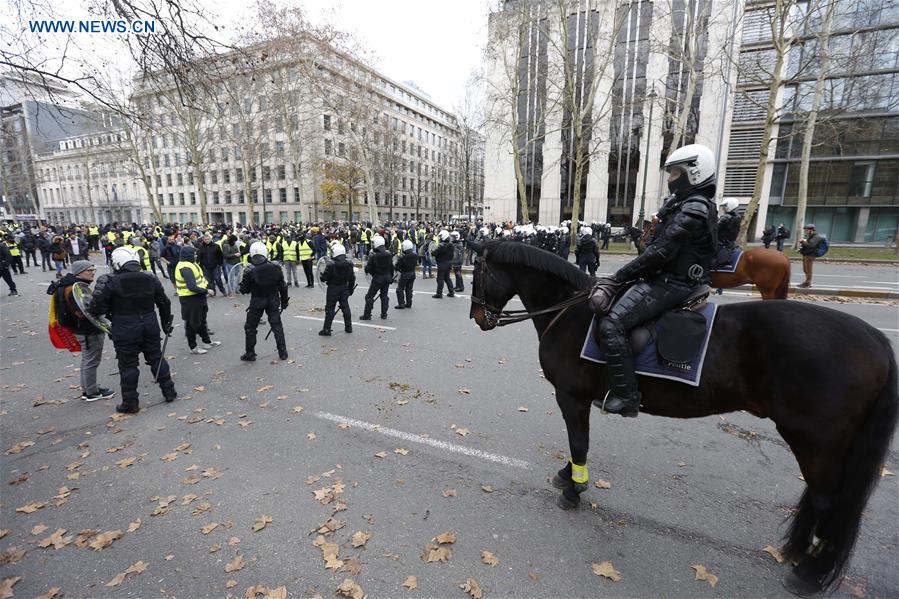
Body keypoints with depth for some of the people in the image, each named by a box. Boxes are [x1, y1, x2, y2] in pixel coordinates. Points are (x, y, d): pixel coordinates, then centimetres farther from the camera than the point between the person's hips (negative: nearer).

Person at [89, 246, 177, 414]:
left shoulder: (110, 282, -12)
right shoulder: (150, 279, 2)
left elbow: (97, 307, -14)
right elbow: (164, 303, 9)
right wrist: (166, 323, 20)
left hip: (125, 330, -4)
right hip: (150, 326, 4)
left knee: (128, 365, 7)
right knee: (156, 358, 16)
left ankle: (130, 403, 16)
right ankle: (169, 392, 23)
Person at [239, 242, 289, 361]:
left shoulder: (249, 271, -16)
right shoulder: (275, 267, -10)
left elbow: (244, 290, -9)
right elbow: (283, 286, -3)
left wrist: (242, 282, 11)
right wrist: (284, 300, 9)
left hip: (257, 302, -2)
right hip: (273, 301, 2)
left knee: (250, 327, 13)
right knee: (277, 325, 12)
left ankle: (250, 353, 20)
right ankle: (282, 351, 15)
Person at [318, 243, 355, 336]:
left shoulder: (331, 265, -18)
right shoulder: (349, 264, -1)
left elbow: (325, 277, -14)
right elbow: (352, 278, 5)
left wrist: (322, 276, 9)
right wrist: (351, 288, 16)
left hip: (333, 288, -5)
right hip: (344, 288, 5)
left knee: (330, 308, 1)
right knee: (345, 307, 14)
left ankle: (327, 329, 4)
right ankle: (348, 327, 21)